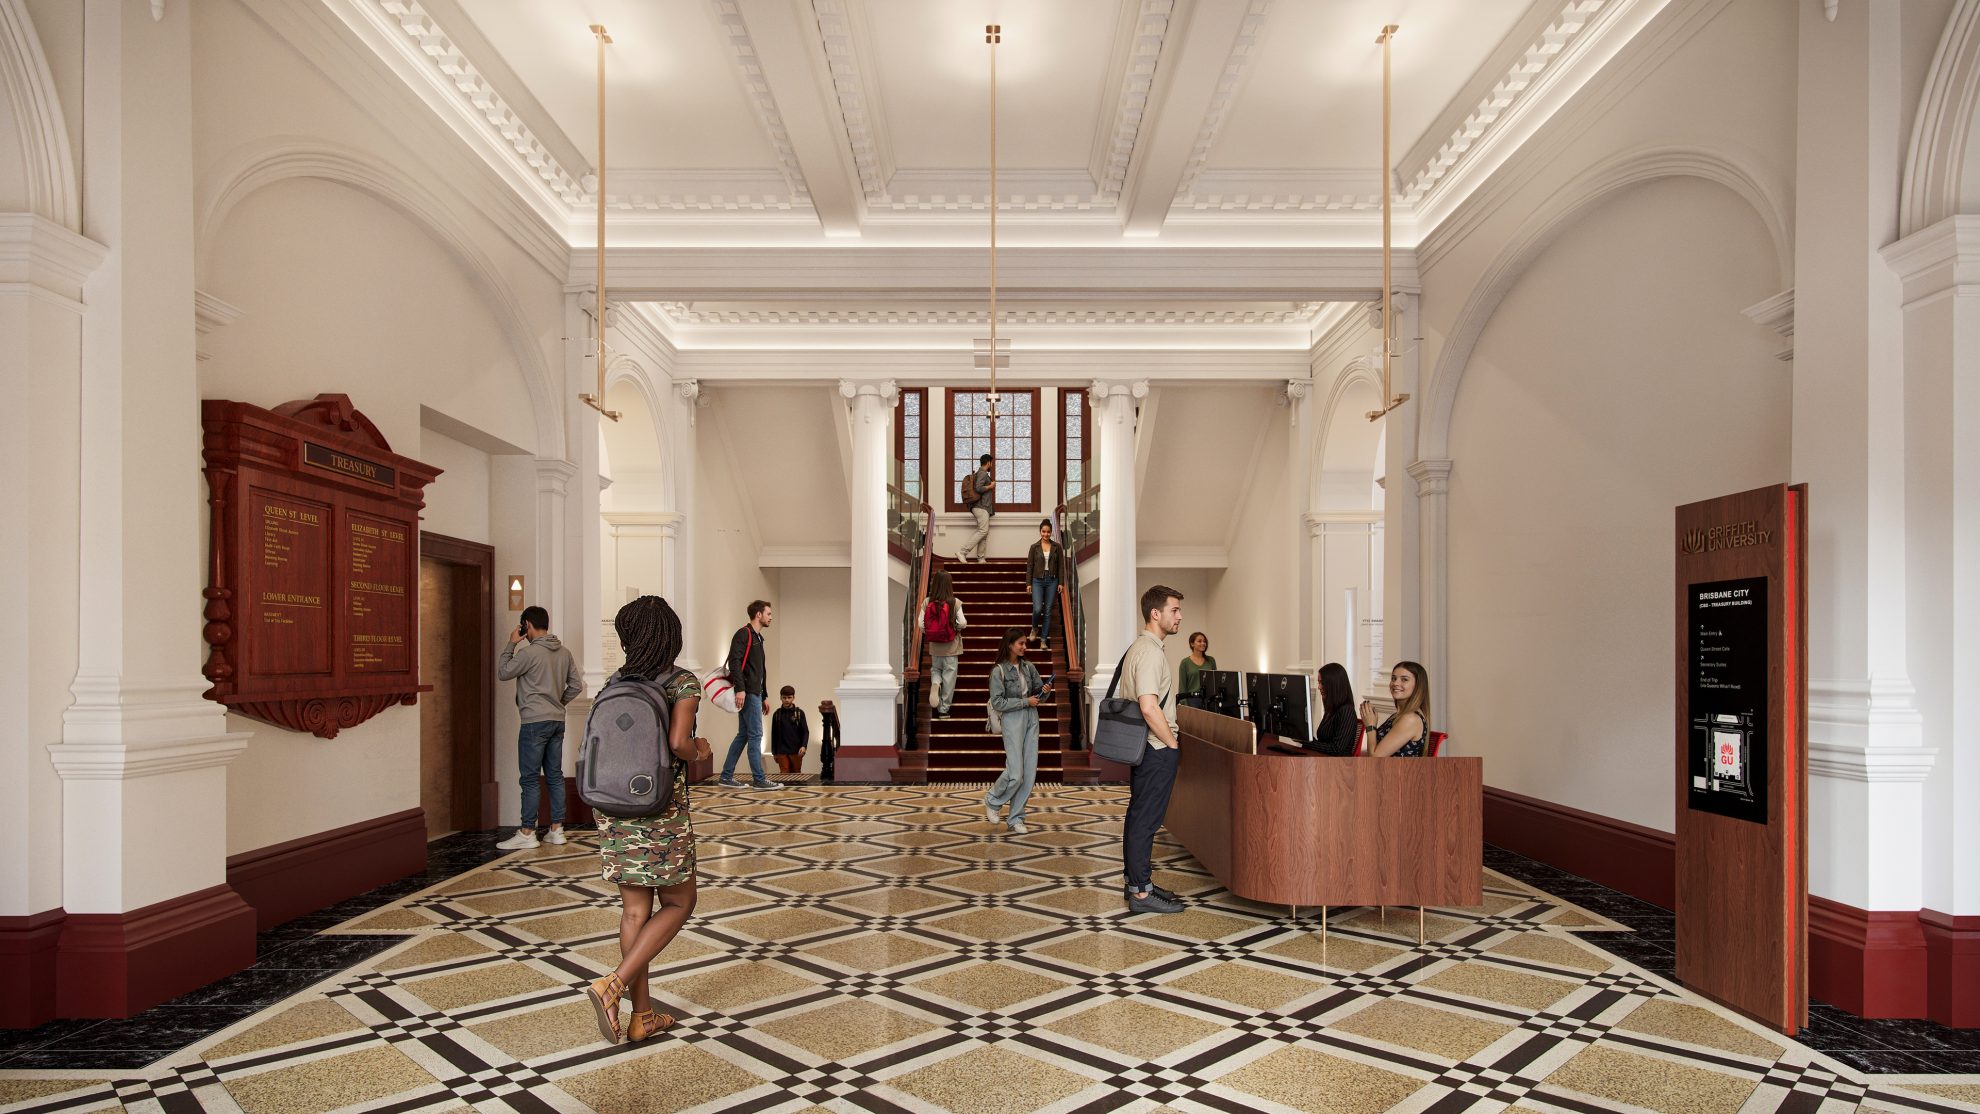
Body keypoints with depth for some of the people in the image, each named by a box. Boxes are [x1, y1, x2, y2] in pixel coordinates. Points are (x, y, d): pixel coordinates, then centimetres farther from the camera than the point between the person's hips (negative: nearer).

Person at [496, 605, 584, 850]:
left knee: (530, 778, -2)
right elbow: (576, 685, 11)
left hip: (535, 722, -7)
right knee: (555, 775, 10)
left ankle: (527, 834, 2)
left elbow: (503, 673, 0)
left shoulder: (529, 652, -13)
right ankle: (556, 830, 12)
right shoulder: (564, 653, 8)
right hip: (557, 722, 7)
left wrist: (511, 644, 6)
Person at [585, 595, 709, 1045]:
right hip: (662, 810, -5)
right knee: (678, 904, 10)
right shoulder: (683, 683, -10)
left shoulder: (617, 681, 4)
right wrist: (699, 752, -1)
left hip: (614, 806, 6)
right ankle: (613, 985, -5)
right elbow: (678, 742, -22)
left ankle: (642, 1016, 19)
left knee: (635, 909, 12)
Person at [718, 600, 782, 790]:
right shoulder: (744, 634, -8)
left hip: (755, 694, 10)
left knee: (743, 735, 11)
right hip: (747, 694, -10)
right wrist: (740, 689, -27)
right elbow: (734, 662, -20)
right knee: (755, 734, -7)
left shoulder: (758, 638, 21)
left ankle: (726, 776, 15)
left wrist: (764, 696, 23)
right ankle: (759, 779, -3)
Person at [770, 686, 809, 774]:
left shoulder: (799, 713, 1)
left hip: (796, 751, -1)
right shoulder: (777, 714, 5)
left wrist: (804, 746, -16)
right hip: (782, 752, 1)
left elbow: (805, 731, -1)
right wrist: (774, 752, 9)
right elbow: (774, 735, 10)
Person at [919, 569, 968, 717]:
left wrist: (928, 634, 11)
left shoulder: (927, 603, -8)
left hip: (934, 645, 2)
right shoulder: (955, 603, -14)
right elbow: (962, 623, -16)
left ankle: (935, 683, -9)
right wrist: (959, 627, 7)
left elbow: (921, 624, -8)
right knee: (949, 675, 8)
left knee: (935, 669, 25)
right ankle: (944, 709, 13)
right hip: (951, 646, -2)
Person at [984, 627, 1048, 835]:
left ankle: (1016, 819, 13)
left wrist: (1045, 692, -8)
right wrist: (1025, 702, -14)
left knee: (1029, 773, 3)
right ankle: (992, 801, 21)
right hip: (1013, 721, -5)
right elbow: (997, 702, -11)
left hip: (1031, 720, 6)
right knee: (1015, 774, -7)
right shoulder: (999, 671, -7)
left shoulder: (1028, 667, 8)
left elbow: (1039, 695, 14)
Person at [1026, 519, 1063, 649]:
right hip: (1038, 581, -1)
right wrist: (1028, 583, -2)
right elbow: (1029, 566, 3)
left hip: (1052, 581, 1)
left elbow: (1061, 565, 4)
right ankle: (1034, 628, 19)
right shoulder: (1034, 547, 0)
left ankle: (1043, 640, 9)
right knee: (1037, 609, -13)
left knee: (1048, 611, 2)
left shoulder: (1056, 546, 2)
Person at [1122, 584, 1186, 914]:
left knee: (1138, 816, 16)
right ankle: (1141, 893, 4)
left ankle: (1138, 880, 26)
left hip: (1142, 747, 10)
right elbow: (1149, 708, -27)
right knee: (1146, 819, -3)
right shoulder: (1152, 652, -19)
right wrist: (1173, 744, -16)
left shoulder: (1138, 647, 14)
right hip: (1156, 750, -10)